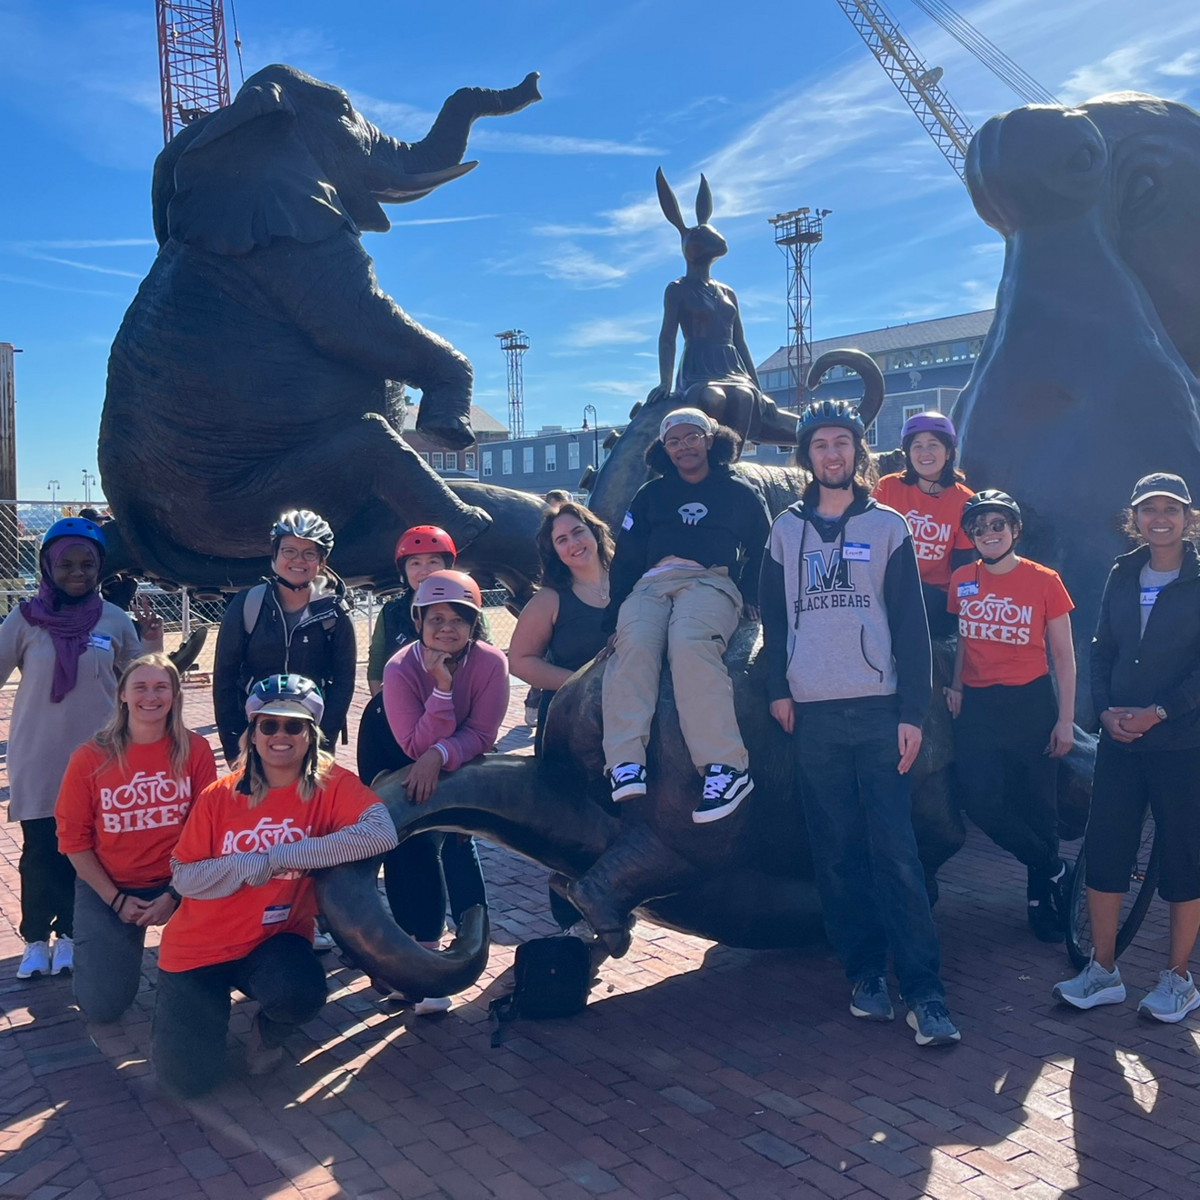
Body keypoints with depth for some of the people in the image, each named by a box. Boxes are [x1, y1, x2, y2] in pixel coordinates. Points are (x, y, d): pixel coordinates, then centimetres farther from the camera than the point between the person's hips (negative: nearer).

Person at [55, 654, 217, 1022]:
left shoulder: (195, 750, -9)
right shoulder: (90, 758, -10)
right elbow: (74, 839, -4)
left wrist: (175, 895, -12)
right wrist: (116, 900, -9)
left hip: (179, 882, 0)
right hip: (108, 887, 0)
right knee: (103, 1006, -6)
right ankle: (112, 949, 27)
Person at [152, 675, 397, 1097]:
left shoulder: (331, 784, -12)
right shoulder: (218, 797, -6)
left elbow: (381, 833, -30)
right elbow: (184, 878, -5)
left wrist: (278, 857, -26)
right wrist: (248, 865, -24)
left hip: (275, 939, -1)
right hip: (199, 946, 1)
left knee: (302, 992, -34)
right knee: (188, 1079, -7)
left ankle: (268, 1032, 5)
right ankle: (179, 1014, 28)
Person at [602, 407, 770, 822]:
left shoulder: (739, 493, 22)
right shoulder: (650, 495, 27)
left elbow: (763, 553, 21)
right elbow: (625, 559, 21)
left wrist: (752, 600, 3)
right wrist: (613, 616, 8)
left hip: (712, 582, -2)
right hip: (651, 584, 3)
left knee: (689, 643, -37)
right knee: (633, 645, -33)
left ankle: (725, 765, -44)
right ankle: (625, 762, -46)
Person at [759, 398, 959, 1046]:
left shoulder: (888, 525, 5)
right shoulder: (787, 529, 11)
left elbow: (911, 623, 1)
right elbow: (773, 615, 13)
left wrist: (912, 712, -6)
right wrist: (778, 690, 2)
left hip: (878, 710, -2)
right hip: (813, 713, 2)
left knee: (895, 852, -5)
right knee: (836, 853, 5)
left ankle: (924, 991, -1)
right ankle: (865, 973, 16)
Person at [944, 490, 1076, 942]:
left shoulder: (1043, 581, -5)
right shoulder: (962, 581, 5)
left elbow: (1063, 656, -1)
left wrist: (1065, 720, -4)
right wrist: (956, 686, 5)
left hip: (1030, 703, -3)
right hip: (977, 706, 3)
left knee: (1036, 806, 4)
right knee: (981, 803, -8)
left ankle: (1041, 896, 27)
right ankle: (1053, 869, 17)